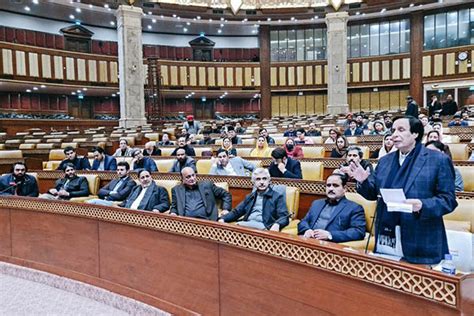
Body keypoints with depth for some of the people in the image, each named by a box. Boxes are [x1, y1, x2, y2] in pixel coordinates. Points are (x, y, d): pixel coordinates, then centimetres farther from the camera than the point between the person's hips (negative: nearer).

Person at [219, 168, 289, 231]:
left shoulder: (277, 196, 9)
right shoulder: (249, 197, 26)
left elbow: (284, 216, -2)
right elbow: (236, 212, 24)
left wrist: (277, 224, -26)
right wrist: (223, 218, 3)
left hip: (263, 226, -4)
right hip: (245, 224, 4)